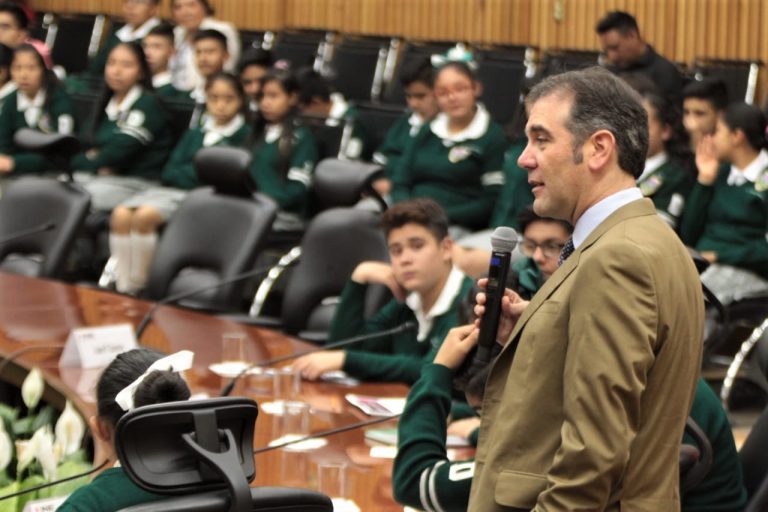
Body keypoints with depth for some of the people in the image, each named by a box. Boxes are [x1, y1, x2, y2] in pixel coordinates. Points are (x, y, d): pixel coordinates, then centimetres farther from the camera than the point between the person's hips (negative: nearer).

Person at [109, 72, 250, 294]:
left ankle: (139, 286, -22)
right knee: (121, 214, -24)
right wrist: (198, 172, -3)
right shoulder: (194, 134, 24)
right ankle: (123, 288, -24)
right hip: (171, 190, 6)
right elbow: (169, 172, 15)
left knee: (145, 216, -32)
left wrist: (187, 172, -5)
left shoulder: (245, 136, 7)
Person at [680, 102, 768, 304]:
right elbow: (689, 236, 16)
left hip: (746, 271, -6)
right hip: (700, 263, 6)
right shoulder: (721, 174, 19)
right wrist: (704, 181, 11)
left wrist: (719, 256, -13)